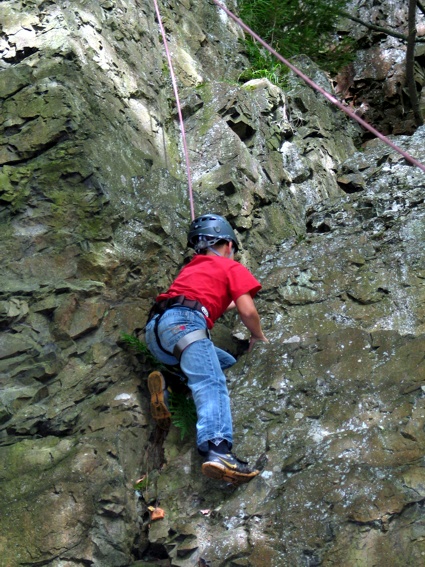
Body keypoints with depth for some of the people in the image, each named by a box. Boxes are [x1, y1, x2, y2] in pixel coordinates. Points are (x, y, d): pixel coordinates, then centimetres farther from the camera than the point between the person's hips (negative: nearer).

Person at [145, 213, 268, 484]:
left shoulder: (191, 267, 36)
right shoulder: (233, 267, 17)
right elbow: (248, 311, 6)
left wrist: (228, 305, 66)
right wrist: (259, 336, 24)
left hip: (155, 328, 7)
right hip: (183, 322, -7)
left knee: (226, 362, 18)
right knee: (212, 383, -21)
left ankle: (168, 384, -3)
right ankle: (218, 450, -45)